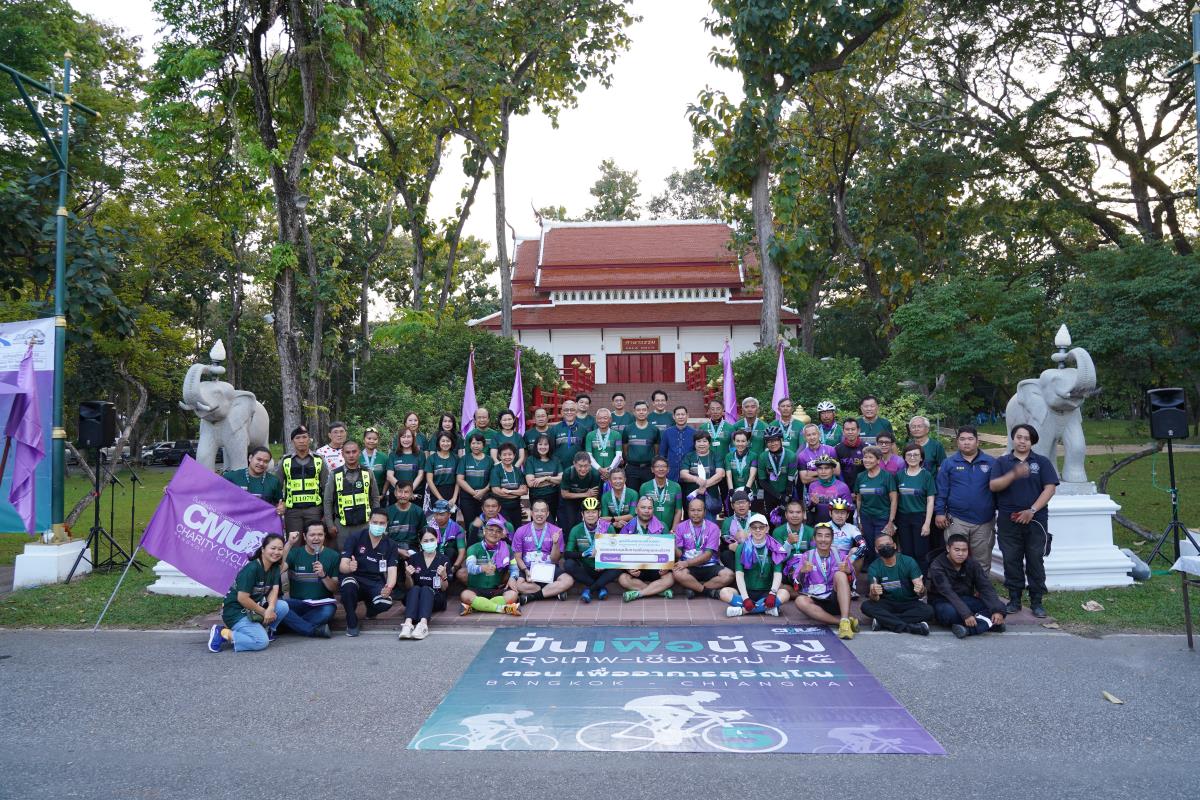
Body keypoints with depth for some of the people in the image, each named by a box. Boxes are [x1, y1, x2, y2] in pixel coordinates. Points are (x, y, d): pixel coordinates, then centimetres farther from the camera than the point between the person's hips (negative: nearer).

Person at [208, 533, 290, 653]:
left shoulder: (275, 568, 3)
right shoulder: (252, 569, -22)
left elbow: (274, 590, -5)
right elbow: (242, 598, -24)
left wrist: (270, 608, -26)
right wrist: (264, 612, -16)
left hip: (254, 607, 8)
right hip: (236, 611, -8)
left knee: (283, 606, -13)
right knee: (262, 642, -23)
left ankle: (263, 630, 4)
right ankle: (222, 634, -10)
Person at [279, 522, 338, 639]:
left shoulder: (332, 556, 5)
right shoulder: (295, 553, 7)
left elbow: (335, 589, 2)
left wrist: (323, 575, -16)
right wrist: (289, 544, -18)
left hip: (321, 603, -1)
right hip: (297, 603, 1)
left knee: (328, 611, -36)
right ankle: (316, 630, -25)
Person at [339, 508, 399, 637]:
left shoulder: (390, 545, 4)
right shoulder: (354, 539, -4)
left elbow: (392, 570, -6)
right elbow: (342, 566, -11)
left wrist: (389, 586, -30)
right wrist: (349, 568, -38)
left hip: (376, 583, 1)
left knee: (385, 603, -31)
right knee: (348, 585, -37)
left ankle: (370, 609, 11)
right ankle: (352, 623, -10)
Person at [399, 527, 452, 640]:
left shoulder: (444, 560, 3)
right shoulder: (414, 559, 7)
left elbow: (444, 588, 0)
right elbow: (408, 587, 6)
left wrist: (444, 576, -21)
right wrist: (408, 576, -15)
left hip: (436, 599, -1)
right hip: (414, 598, 1)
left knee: (426, 589, -33)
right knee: (415, 589, -31)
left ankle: (423, 624, -57)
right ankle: (408, 624, -54)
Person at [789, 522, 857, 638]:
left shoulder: (839, 555, 8)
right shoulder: (807, 557, 6)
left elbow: (851, 583, 2)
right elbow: (797, 586, -2)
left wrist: (848, 572, -20)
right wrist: (802, 572, -22)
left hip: (836, 601, 0)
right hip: (815, 602, 0)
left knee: (840, 574, -24)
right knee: (800, 601, -31)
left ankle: (845, 621, -35)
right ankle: (841, 621, -31)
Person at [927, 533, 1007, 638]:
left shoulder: (973, 565, -1)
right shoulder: (937, 567, -17)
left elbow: (986, 588, -10)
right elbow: (948, 593, -28)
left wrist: (997, 610, -27)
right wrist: (966, 614, -40)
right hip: (943, 602, -5)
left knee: (999, 606, -19)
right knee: (950, 612, -41)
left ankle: (969, 629, -38)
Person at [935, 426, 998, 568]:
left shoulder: (991, 462, 5)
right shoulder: (948, 463, 5)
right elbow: (941, 490, 4)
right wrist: (939, 512, -3)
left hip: (984, 522, 1)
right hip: (956, 521, 0)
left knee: (982, 562, 8)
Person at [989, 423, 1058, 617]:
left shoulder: (1042, 462, 6)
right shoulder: (1002, 462, 7)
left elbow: (1050, 488, -3)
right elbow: (993, 486, -6)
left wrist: (1032, 510, -13)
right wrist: (1014, 474, -23)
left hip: (1035, 520, -1)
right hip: (1008, 521, 1)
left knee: (1035, 561, 3)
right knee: (1011, 561, 6)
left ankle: (1037, 601, 13)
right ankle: (1014, 599, 16)